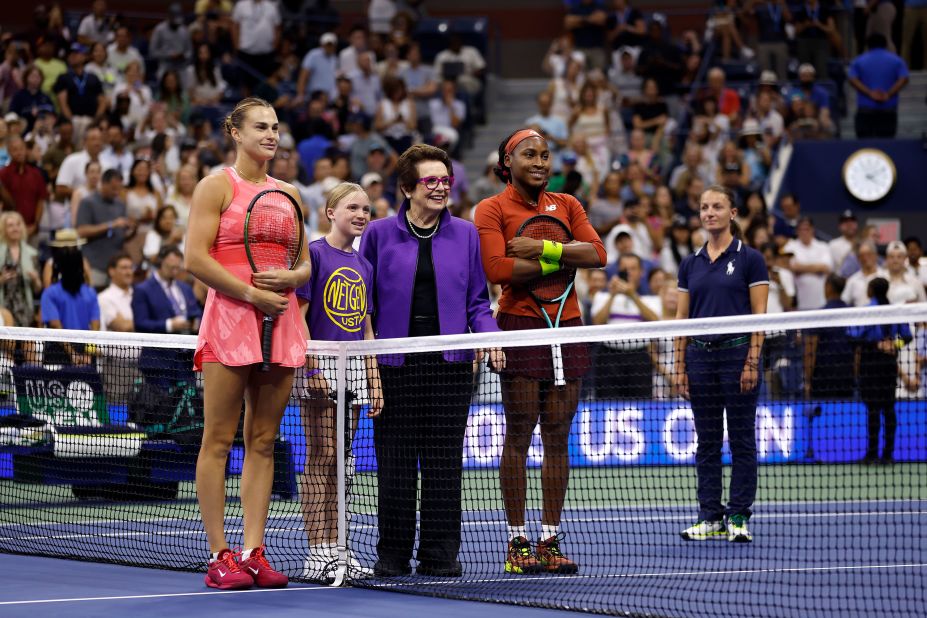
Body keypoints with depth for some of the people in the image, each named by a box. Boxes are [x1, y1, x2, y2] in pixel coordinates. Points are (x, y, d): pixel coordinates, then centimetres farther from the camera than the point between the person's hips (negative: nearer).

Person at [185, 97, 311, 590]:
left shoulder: (288, 193, 16)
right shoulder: (216, 187, 0)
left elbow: (305, 263, 19)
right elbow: (196, 259, -9)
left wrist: (290, 278, -4)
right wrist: (254, 295, -14)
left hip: (282, 320, 6)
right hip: (229, 316, -6)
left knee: (263, 441, 4)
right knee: (218, 440, -5)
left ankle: (253, 553, 6)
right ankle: (219, 556, -4)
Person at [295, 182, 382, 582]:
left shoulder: (363, 265, 15)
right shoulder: (314, 253, -5)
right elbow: (299, 315, -9)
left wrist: (374, 379, 12)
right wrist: (311, 366, -15)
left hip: (353, 371, 6)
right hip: (322, 368, -6)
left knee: (340, 459, 8)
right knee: (320, 458, -6)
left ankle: (335, 548, 10)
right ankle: (317, 553, -5)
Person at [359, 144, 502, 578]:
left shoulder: (465, 234, 10)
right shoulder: (379, 234, 5)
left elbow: (477, 300, 12)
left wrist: (489, 337, -5)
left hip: (450, 363, 1)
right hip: (395, 364, -1)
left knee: (444, 462, 3)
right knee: (395, 463, 1)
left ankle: (440, 555, 8)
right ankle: (392, 555, 8)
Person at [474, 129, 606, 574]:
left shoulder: (566, 204, 15)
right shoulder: (492, 209, 2)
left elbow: (597, 253, 1)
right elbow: (496, 269, -13)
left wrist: (545, 248, -11)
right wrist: (557, 262, -8)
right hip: (520, 324, -4)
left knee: (558, 437, 4)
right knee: (518, 436, -4)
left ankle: (550, 541, 8)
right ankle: (517, 542, 1)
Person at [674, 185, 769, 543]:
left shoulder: (749, 259, -2)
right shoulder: (690, 264, 11)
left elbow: (759, 315, -5)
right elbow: (682, 317, 12)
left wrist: (752, 362, -13)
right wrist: (679, 365, 5)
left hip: (737, 352, -4)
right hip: (700, 355, 4)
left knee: (741, 440, -1)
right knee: (706, 442, 6)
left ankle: (739, 518, 3)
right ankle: (710, 518, 10)